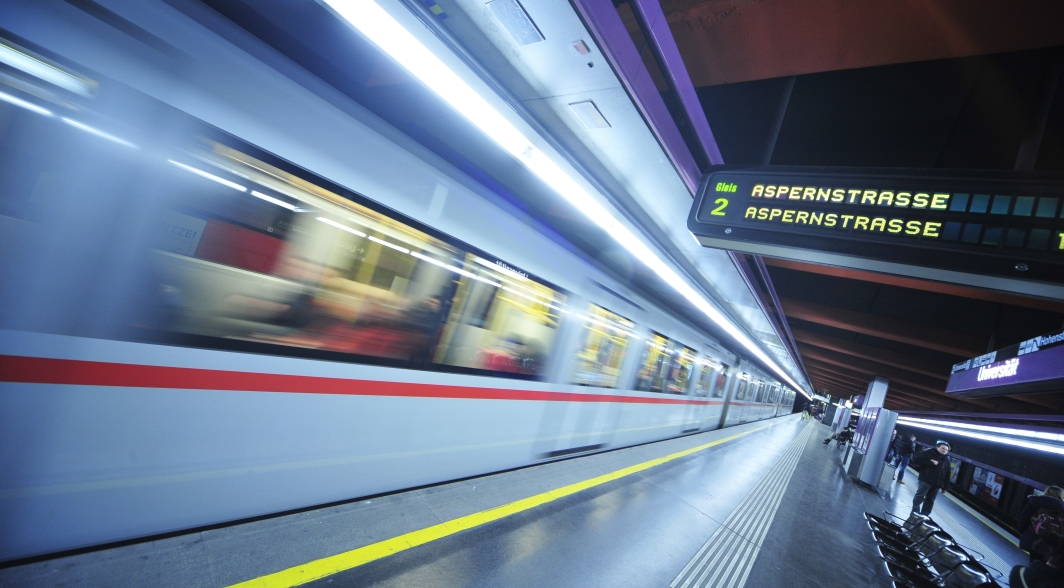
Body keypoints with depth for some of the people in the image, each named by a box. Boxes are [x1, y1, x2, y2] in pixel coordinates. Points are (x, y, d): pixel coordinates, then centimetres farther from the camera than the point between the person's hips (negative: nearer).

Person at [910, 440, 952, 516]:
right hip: (926, 480, -5)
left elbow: (947, 475, 15)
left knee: (930, 499, 8)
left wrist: (945, 487, 10)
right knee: (920, 496, -5)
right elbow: (916, 460, -9)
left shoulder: (946, 461, 15)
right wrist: (930, 463, -15)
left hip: (937, 483, 5)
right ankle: (915, 512, 0)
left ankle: (924, 515, 12)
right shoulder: (928, 453, -1)